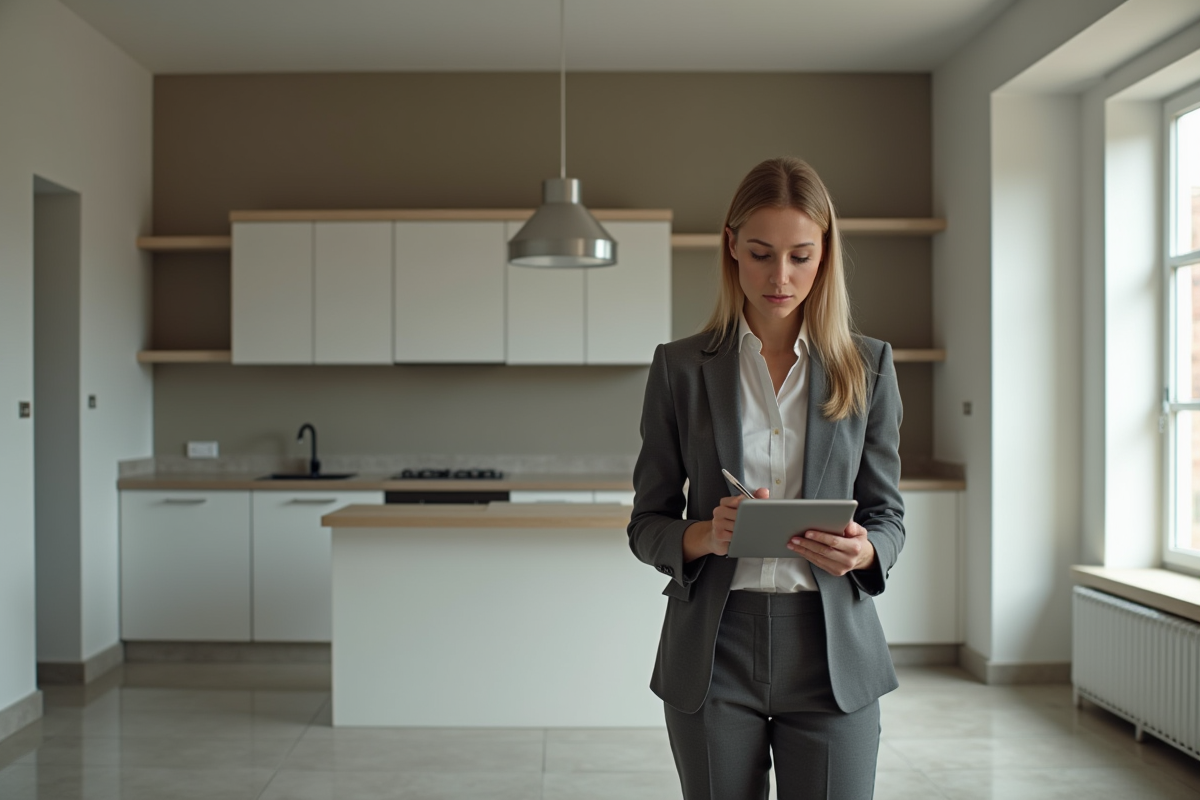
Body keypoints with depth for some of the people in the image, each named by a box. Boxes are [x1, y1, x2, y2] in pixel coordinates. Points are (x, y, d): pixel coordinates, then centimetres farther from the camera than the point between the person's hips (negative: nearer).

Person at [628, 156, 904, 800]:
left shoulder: (867, 367, 3)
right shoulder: (679, 368, 0)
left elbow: (888, 514, 6)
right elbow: (646, 525, 2)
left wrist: (862, 550, -16)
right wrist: (704, 536, -19)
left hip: (831, 649, 1)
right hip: (713, 650, 0)